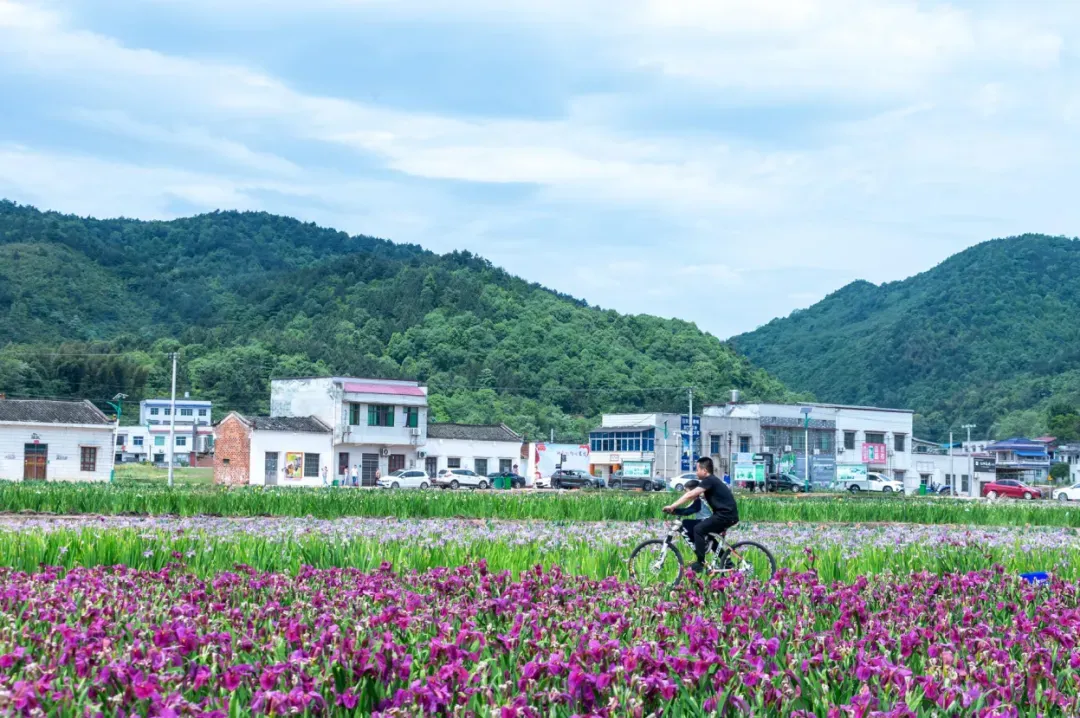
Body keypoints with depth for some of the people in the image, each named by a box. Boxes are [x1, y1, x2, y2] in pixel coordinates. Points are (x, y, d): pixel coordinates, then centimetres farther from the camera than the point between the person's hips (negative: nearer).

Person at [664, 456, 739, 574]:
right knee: (709, 533, 22)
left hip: (726, 515, -10)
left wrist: (672, 506, -19)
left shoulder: (709, 480, -12)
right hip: (728, 514, 10)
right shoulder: (711, 480, 18)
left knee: (699, 529, -11)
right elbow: (694, 496, 17)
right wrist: (676, 508, 9)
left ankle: (700, 563, -11)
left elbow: (690, 495, -20)